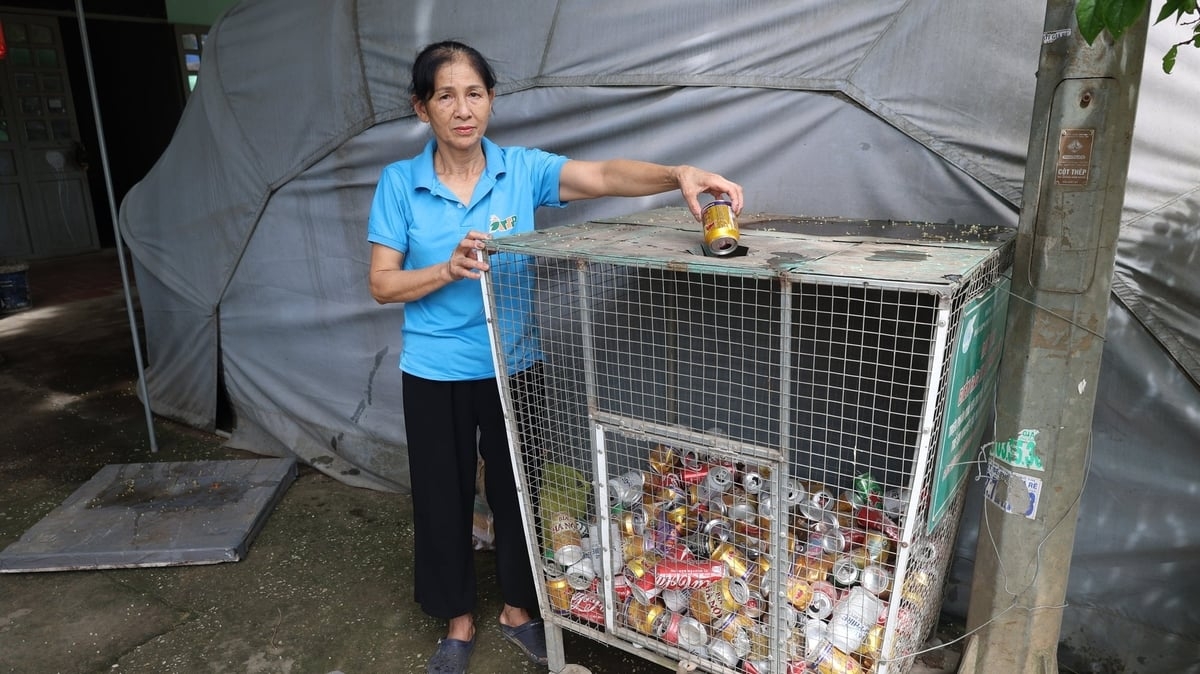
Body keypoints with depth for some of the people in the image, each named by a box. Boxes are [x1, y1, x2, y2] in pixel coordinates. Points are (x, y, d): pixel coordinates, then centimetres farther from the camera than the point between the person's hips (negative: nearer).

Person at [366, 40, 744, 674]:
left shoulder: (522, 168, -6)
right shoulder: (399, 182, -5)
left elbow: (606, 175, -22)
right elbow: (382, 285, -6)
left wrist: (678, 175, -39)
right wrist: (449, 270, -23)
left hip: (512, 364, 1)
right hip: (435, 372, 0)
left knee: (516, 489, 13)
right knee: (444, 496, 12)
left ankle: (517, 608, 38)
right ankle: (458, 621, 36)